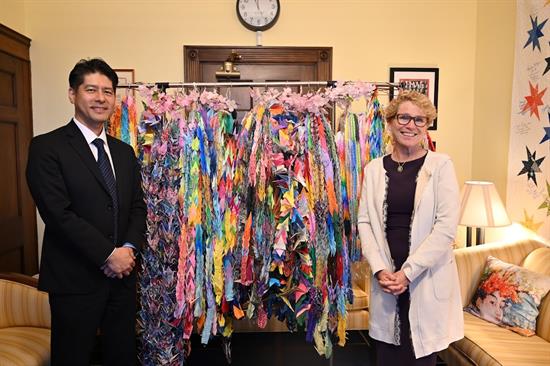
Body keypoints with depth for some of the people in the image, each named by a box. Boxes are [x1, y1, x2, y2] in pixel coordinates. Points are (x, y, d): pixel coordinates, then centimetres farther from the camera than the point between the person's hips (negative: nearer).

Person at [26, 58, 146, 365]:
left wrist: (129, 248, -7)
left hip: (122, 275, 5)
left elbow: (138, 206, 9)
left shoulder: (125, 151, 11)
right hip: (75, 279, -5)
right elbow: (58, 213, -16)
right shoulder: (47, 147, -7)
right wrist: (108, 255, -15)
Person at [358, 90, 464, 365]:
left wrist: (408, 272, -13)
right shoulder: (374, 169, 6)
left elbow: (446, 226, -10)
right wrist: (380, 269, -8)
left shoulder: (441, 165, -4)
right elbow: (365, 221, 4)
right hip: (386, 279, 2)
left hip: (427, 279, -2)